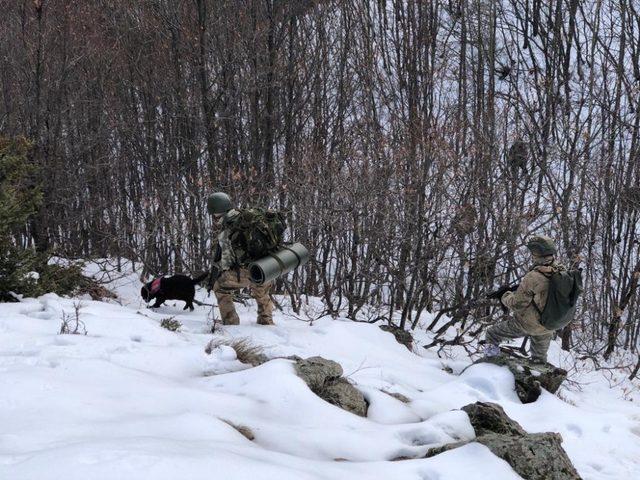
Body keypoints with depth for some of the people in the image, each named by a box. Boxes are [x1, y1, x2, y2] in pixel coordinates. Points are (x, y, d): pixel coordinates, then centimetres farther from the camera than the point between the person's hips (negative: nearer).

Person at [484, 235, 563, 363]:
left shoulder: (533, 277, -31)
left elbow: (517, 304, -22)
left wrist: (505, 297, -1)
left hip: (526, 324, -6)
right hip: (548, 328, 6)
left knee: (491, 334, 12)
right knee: (540, 357, 35)